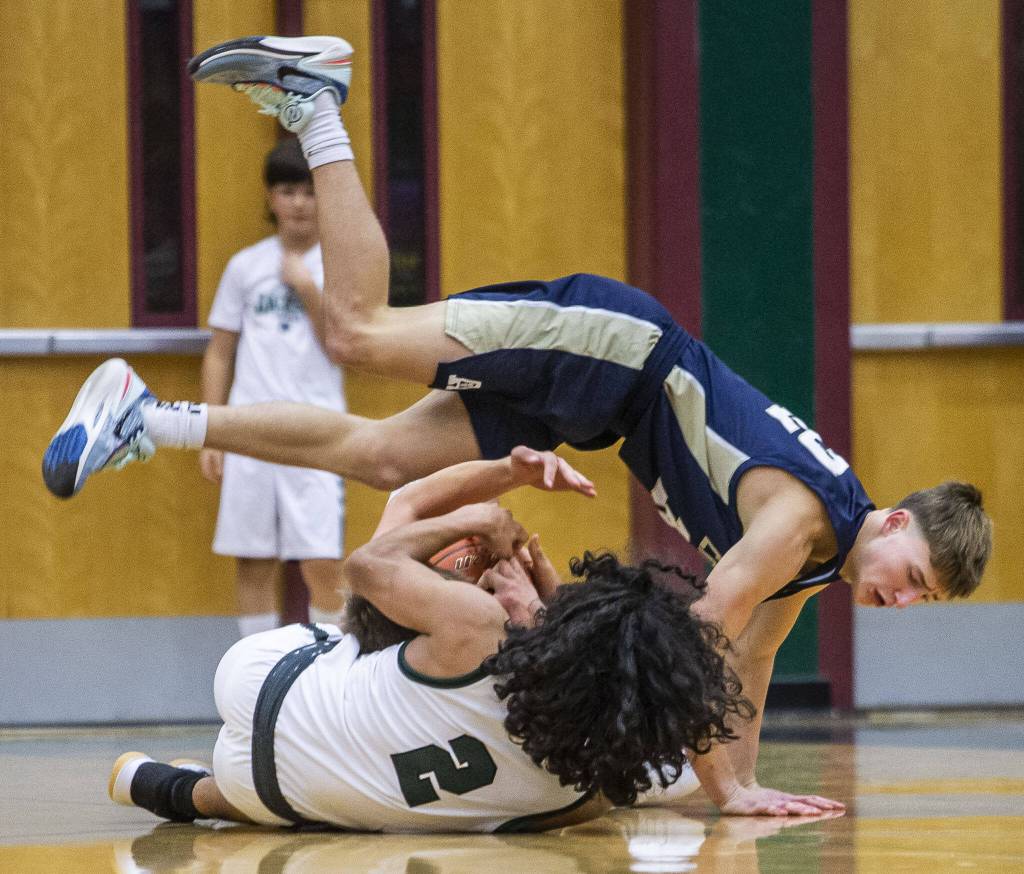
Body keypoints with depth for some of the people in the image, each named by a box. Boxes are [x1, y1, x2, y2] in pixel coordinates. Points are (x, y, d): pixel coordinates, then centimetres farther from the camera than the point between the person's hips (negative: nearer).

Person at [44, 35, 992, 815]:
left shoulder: (821, 561, 0)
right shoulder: (801, 515, -25)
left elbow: (749, 658, 12)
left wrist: (744, 779, 9)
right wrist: (723, 788, -25)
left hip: (600, 404, 6)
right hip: (611, 347, -6)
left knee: (376, 457, 4)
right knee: (362, 331, -10)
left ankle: (151, 422, 9)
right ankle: (312, 100, -1)